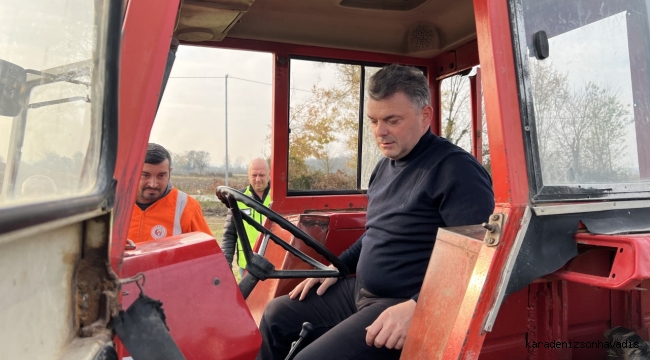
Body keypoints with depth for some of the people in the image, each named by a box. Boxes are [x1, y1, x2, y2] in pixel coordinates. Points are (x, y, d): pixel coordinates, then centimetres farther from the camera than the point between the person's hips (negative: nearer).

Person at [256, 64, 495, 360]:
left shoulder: (455, 169, -18)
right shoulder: (386, 166, 12)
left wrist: (418, 307, -32)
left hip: (405, 305, -9)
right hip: (361, 291, 9)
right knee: (277, 316, 12)